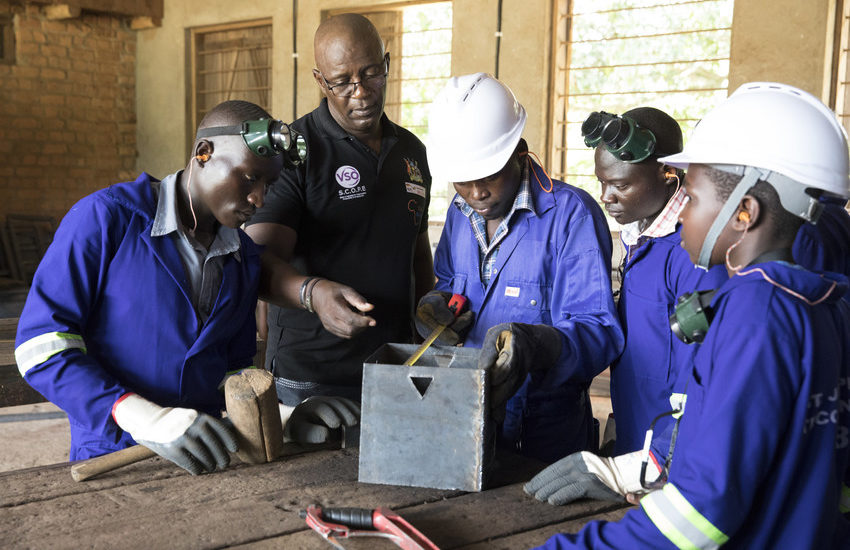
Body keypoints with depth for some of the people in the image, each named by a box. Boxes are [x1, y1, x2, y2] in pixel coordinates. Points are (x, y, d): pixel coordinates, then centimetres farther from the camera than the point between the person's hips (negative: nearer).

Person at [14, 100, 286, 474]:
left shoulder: (245, 258, 13)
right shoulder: (106, 216, -5)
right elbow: (40, 344, -11)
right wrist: (141, 416, -24)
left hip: (204, 462, 5)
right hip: (110, 457, -4)